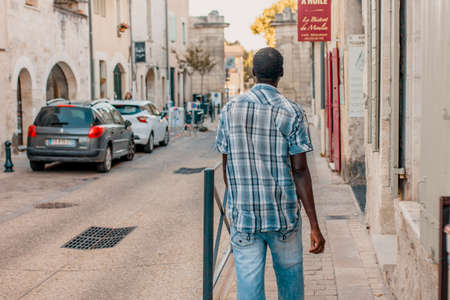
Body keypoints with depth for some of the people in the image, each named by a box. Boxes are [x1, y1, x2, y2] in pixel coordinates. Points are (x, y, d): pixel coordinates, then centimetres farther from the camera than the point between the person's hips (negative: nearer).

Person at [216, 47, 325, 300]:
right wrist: (315, 226, -7)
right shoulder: (292, 112, -7)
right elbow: (300, 171, -10)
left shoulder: (231, 109, 1)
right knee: (290, 276, 18)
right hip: (283, 215, -1)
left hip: (243, 215, 2)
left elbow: (227, 165, 7)